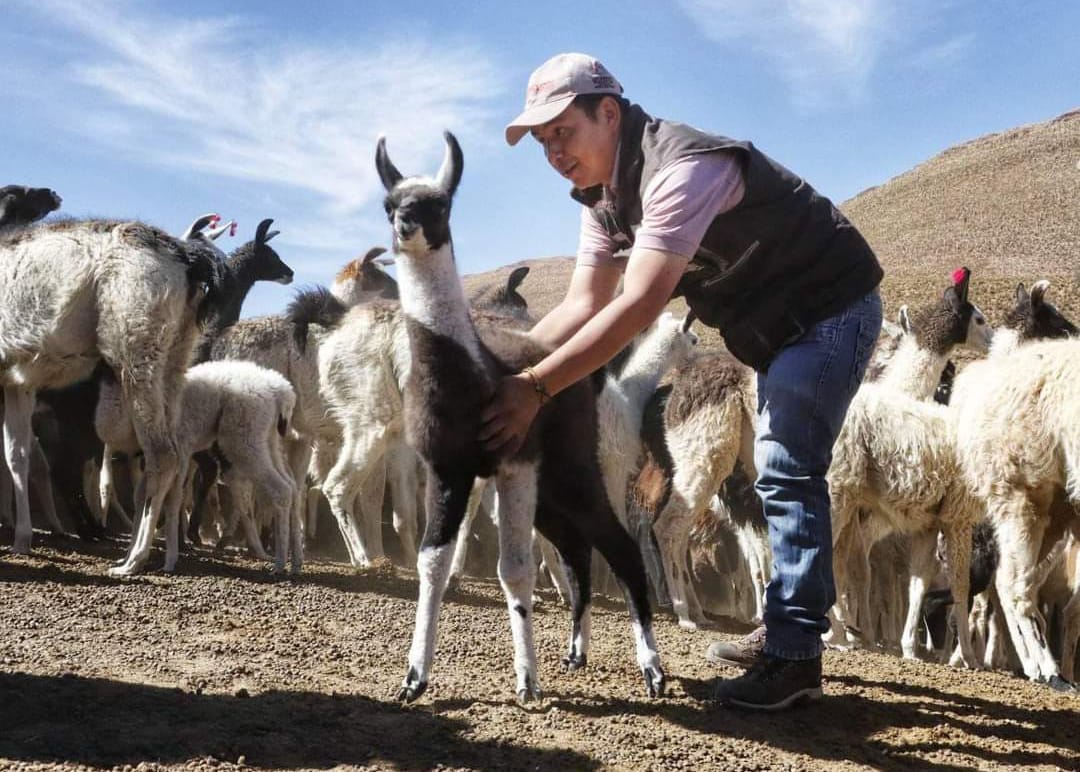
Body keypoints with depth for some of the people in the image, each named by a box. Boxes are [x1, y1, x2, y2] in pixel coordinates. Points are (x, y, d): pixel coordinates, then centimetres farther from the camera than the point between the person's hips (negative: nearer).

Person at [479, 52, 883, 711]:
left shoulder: (681, 168, -32)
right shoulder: (603, 195, 0)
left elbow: (639, 306, -38)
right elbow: (583, 304, -4)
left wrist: (535, 388, -39)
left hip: (832, 306, -10)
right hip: (778, 323, 10)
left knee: (786, 470, -15)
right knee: (783, 472, 16)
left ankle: (795, 656, -11)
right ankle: (789, 625, 28)